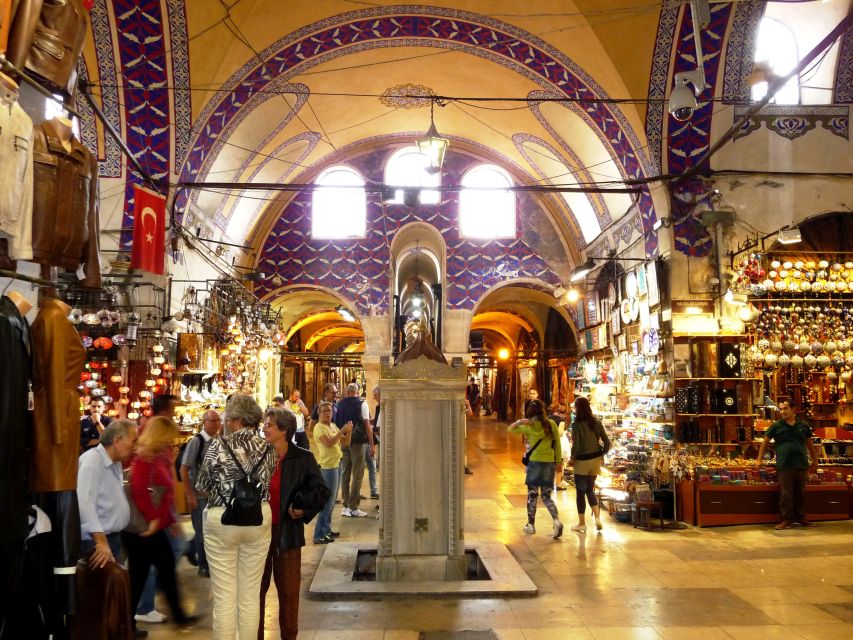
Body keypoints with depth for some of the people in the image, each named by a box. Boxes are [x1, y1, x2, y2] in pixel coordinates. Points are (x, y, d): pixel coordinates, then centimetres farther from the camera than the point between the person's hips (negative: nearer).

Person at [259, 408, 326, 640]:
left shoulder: (303, 458, -4)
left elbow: (322, 491, 1)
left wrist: (303, 510, -8)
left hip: (287, 532, -1)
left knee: (289, 590, 9)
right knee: (256, 588, 10)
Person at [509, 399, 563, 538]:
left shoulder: (530, 426, -6)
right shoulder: (551, 424, 1)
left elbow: (510, 429, 1)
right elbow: (557, 444, 3)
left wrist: (519, 421, -16)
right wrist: (557, 461, 11)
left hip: (535, 462, -3)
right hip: (550, 463, 3)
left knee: (532, 495, 11)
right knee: (546, 496, 9)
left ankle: (531, 525, 19)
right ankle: (557, 520, -12)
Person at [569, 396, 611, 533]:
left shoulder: (577, 424, -15)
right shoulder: (596, 422, 1)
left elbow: (575, 445, -19)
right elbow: (607, 442, 1)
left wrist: (572, 458, -4)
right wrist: (602, 455, 14)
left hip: (582, 461, -5)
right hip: (596, 460, 5)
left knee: (580, 492, 7)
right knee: (590, 490, 19)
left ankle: (581, 524, 13)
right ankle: (597, 517, 5)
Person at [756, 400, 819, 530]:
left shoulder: (803, 425, 6)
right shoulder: (776, 426, 0)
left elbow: (810, 444, 17)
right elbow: (765, 442, 7)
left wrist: (814, 460, 18)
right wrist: (759, 459, 5)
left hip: (802, 465, 2)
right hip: (784, 466, -2)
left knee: (800, 493, 12)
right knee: (786, 494, 0)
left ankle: (800, 517, 25)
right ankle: (786, 519, 7)